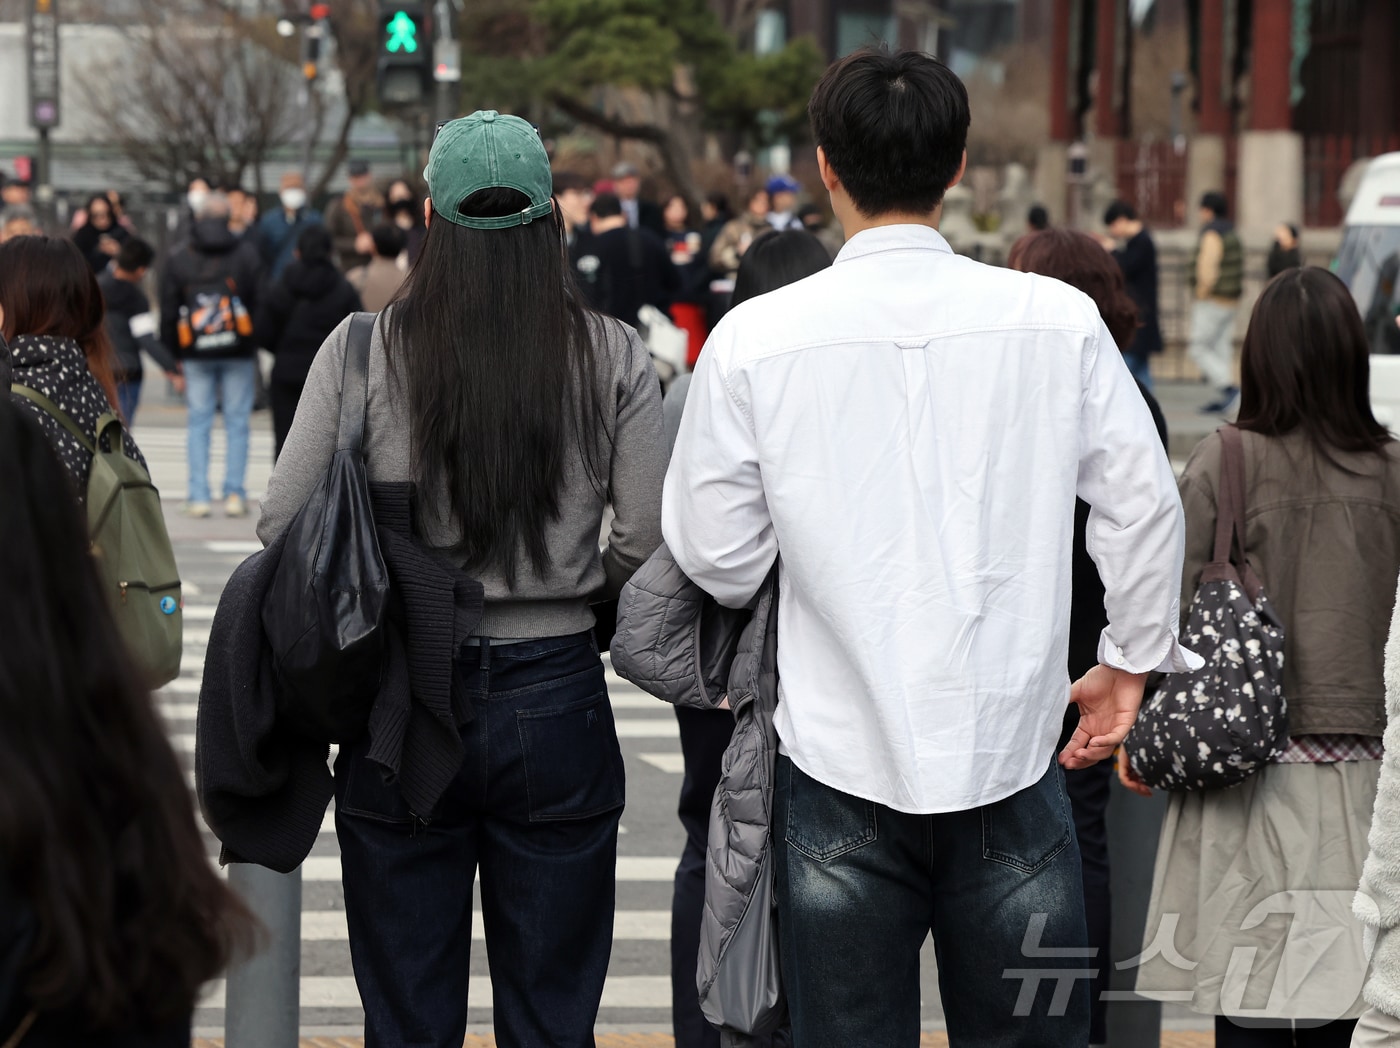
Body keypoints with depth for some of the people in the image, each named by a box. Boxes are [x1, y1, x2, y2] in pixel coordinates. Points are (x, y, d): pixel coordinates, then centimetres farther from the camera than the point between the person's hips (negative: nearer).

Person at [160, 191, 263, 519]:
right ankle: (235, 494, 0)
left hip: (196, 353, 1)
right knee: (237, 422, 3)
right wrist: (258, 345, 7)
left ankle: (198, 496, 1)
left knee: (199, 422, 5)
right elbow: (261, 301, -1)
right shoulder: (246, 253, 0)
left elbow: (168, 311, 7)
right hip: (239, 350, -1)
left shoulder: (179, 259, 5)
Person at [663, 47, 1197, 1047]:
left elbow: (715, 554, -1)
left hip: (840, 764, -1)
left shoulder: (754, 339, -7)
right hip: (1011, 754, 1)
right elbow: (1144, 505, 2)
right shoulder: (1059, 319, -4)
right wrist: (1132, 662, 16)